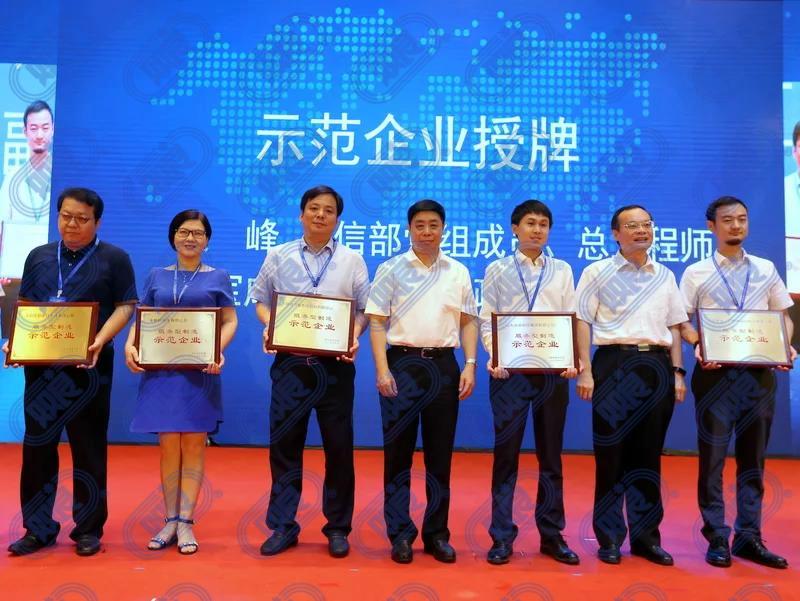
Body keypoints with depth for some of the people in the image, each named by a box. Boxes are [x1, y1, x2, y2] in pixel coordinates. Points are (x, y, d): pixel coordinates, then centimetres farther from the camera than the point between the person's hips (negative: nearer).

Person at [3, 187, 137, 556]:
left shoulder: (114, 258, 2)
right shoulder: (38, 257, 14)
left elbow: (125, 306, -3)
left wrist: (101, 340, -19)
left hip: (88, 366, -4)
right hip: (40, 364, 4)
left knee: (88, 449, 3)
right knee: (37, 445, 7)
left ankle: (88, 529, 14)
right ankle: (38, 529, 19)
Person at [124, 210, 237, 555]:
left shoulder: (218, 277, 7)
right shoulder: (156, 276, 13)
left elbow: (230, 321, 3)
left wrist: (218, 350, -15)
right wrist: (130, 346, -7)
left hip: (200, 371, -2)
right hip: (160, 370, 2)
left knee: (193, 445, 1)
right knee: (168, 446, 5)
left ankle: (185, 523, 8)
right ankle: (170, 521, 14)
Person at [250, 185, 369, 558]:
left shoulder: (352, 261, 6)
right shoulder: (278, 257, 8)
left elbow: (365, 309, 6)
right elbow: (260, 299, 12)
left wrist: (354, 335, -13)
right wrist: (269, 327, -7)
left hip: (335, 364, 0)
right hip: (290, 362, 1)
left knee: (338, 446, 6)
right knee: (283, 443, 5)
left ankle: (338, 528, 20)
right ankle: (282, 526, 18)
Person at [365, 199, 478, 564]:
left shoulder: (458, 272, 9)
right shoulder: (391, 269, 2)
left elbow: (468, 322, 11)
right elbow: (377, 322, -1)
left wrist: (470, 365, 0)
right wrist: (382, 370, -10)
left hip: (443, 365, 2)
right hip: (402, 363, -2)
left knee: (440, 454, 8)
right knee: (398, 452, 3)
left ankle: (437, 534, 21)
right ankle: (400, 534, 15)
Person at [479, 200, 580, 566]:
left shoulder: (562, 271, 12)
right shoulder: (497, 270, 7)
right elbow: (487, 320, 2)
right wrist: (493, 357, -13)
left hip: (553, 369, 2)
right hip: (510, 369, -2)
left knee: (551, 454, 10)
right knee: (506, 453, 2)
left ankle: (552, 535, 22)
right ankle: (502, 536, 13)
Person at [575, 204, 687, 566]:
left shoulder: (665, 276, 15)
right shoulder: (598, 272, 3)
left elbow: (674, 327, 16)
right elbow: (582, 321, -2)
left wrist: (677, 372, 8)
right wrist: (585, 371, -9)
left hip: (657, 367, 4)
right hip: (615, 364, -3)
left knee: (648, 455, 8)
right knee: (610, 452, 0)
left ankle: (646, 536, 19)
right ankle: (609, 537, 12)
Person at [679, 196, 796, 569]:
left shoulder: (766, 270, 11)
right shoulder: (696, 273, 3)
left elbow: (783, 316, 14)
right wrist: (699, 345, -18)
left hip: (759, 371, 3)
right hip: (716, 371, -3)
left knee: (753, 456, 9)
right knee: (712, 456, 1)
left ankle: (749, 537, 20)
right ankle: (717, 538, 11)